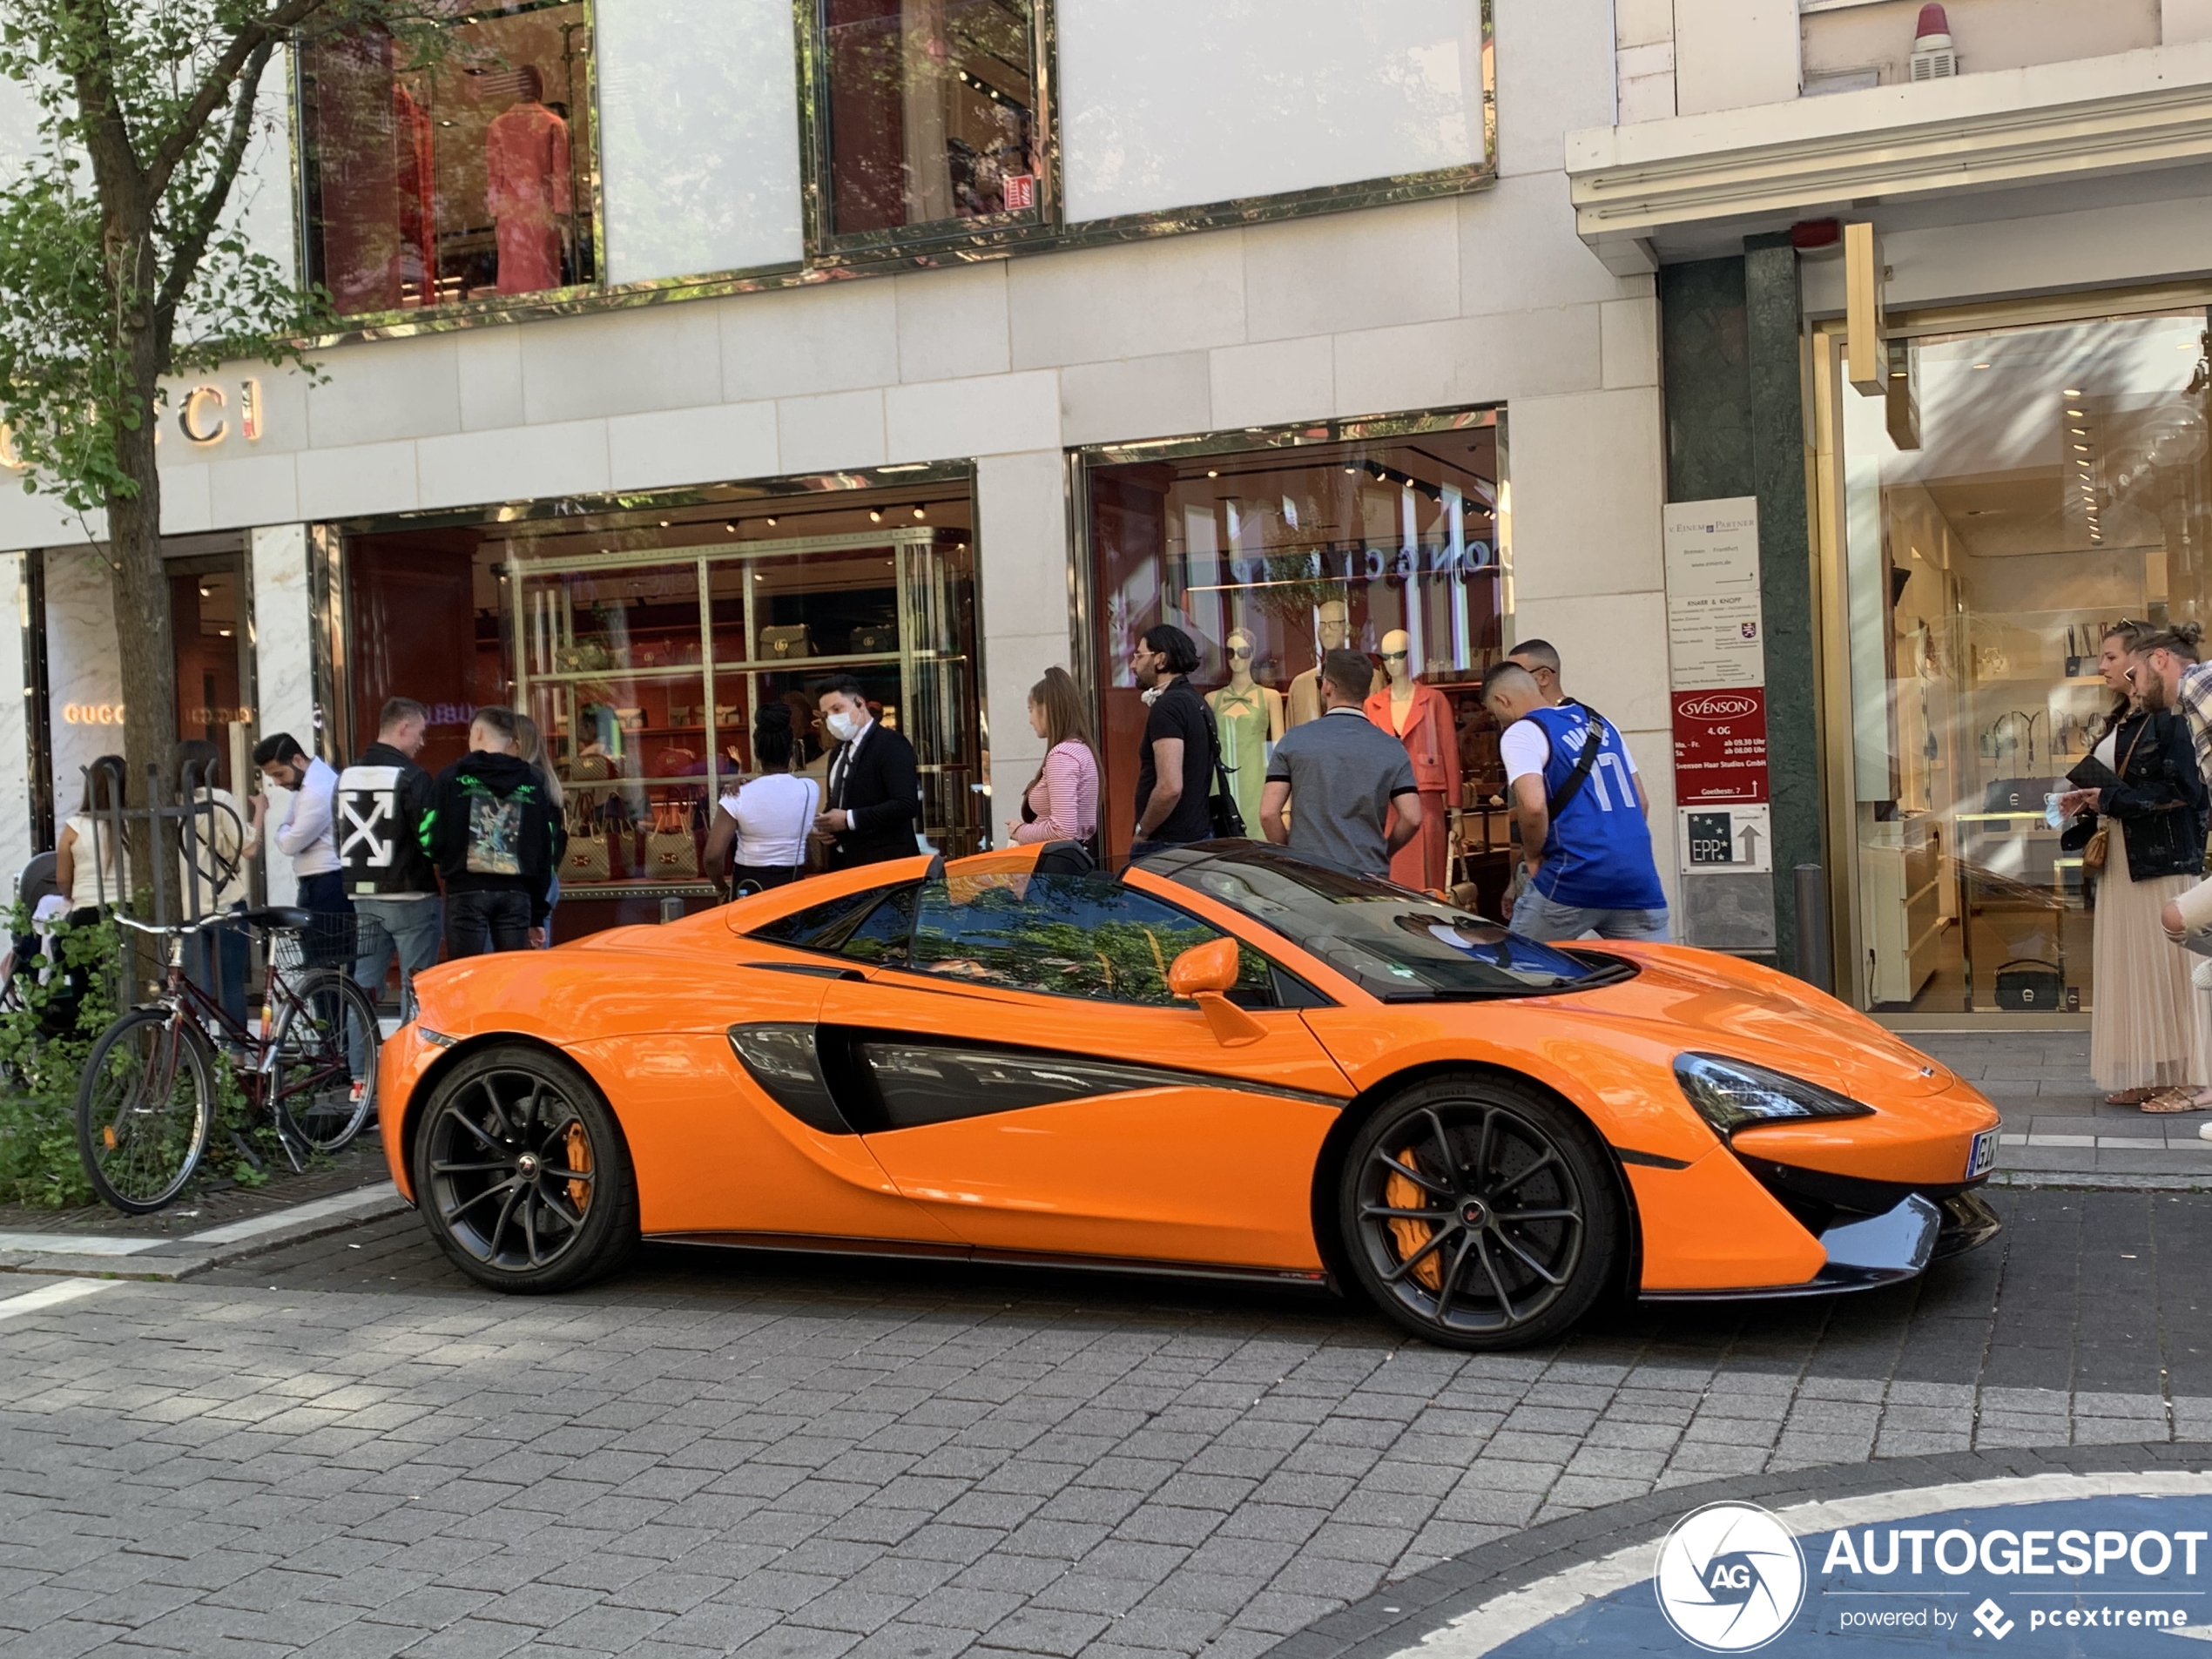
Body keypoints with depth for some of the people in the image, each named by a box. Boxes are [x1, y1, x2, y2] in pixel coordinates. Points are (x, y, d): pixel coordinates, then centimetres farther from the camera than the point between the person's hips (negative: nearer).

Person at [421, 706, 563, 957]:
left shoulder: (453, 777, 0)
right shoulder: (532, 783, 10)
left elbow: (430, 839, -5)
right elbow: (547, 853, 9)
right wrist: (538, 914, 15)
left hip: (467, 892, -3)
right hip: (516, 894, 3)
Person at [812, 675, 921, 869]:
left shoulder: (891, 745, -10)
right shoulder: (839, 752, 18)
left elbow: (907, 805, -21)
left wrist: (850, 819, -19)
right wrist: (824, 821, 3)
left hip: (884, 861, -8)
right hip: (846, 860, 8)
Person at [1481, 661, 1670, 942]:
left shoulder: (1521, 733, -3)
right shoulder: (1600, 723, 21)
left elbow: (1533, 805, -19)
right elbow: (1640, 799, 24)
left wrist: (1532, 855, -2)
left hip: (1576, 879, -6)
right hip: (1639, 876, 6)